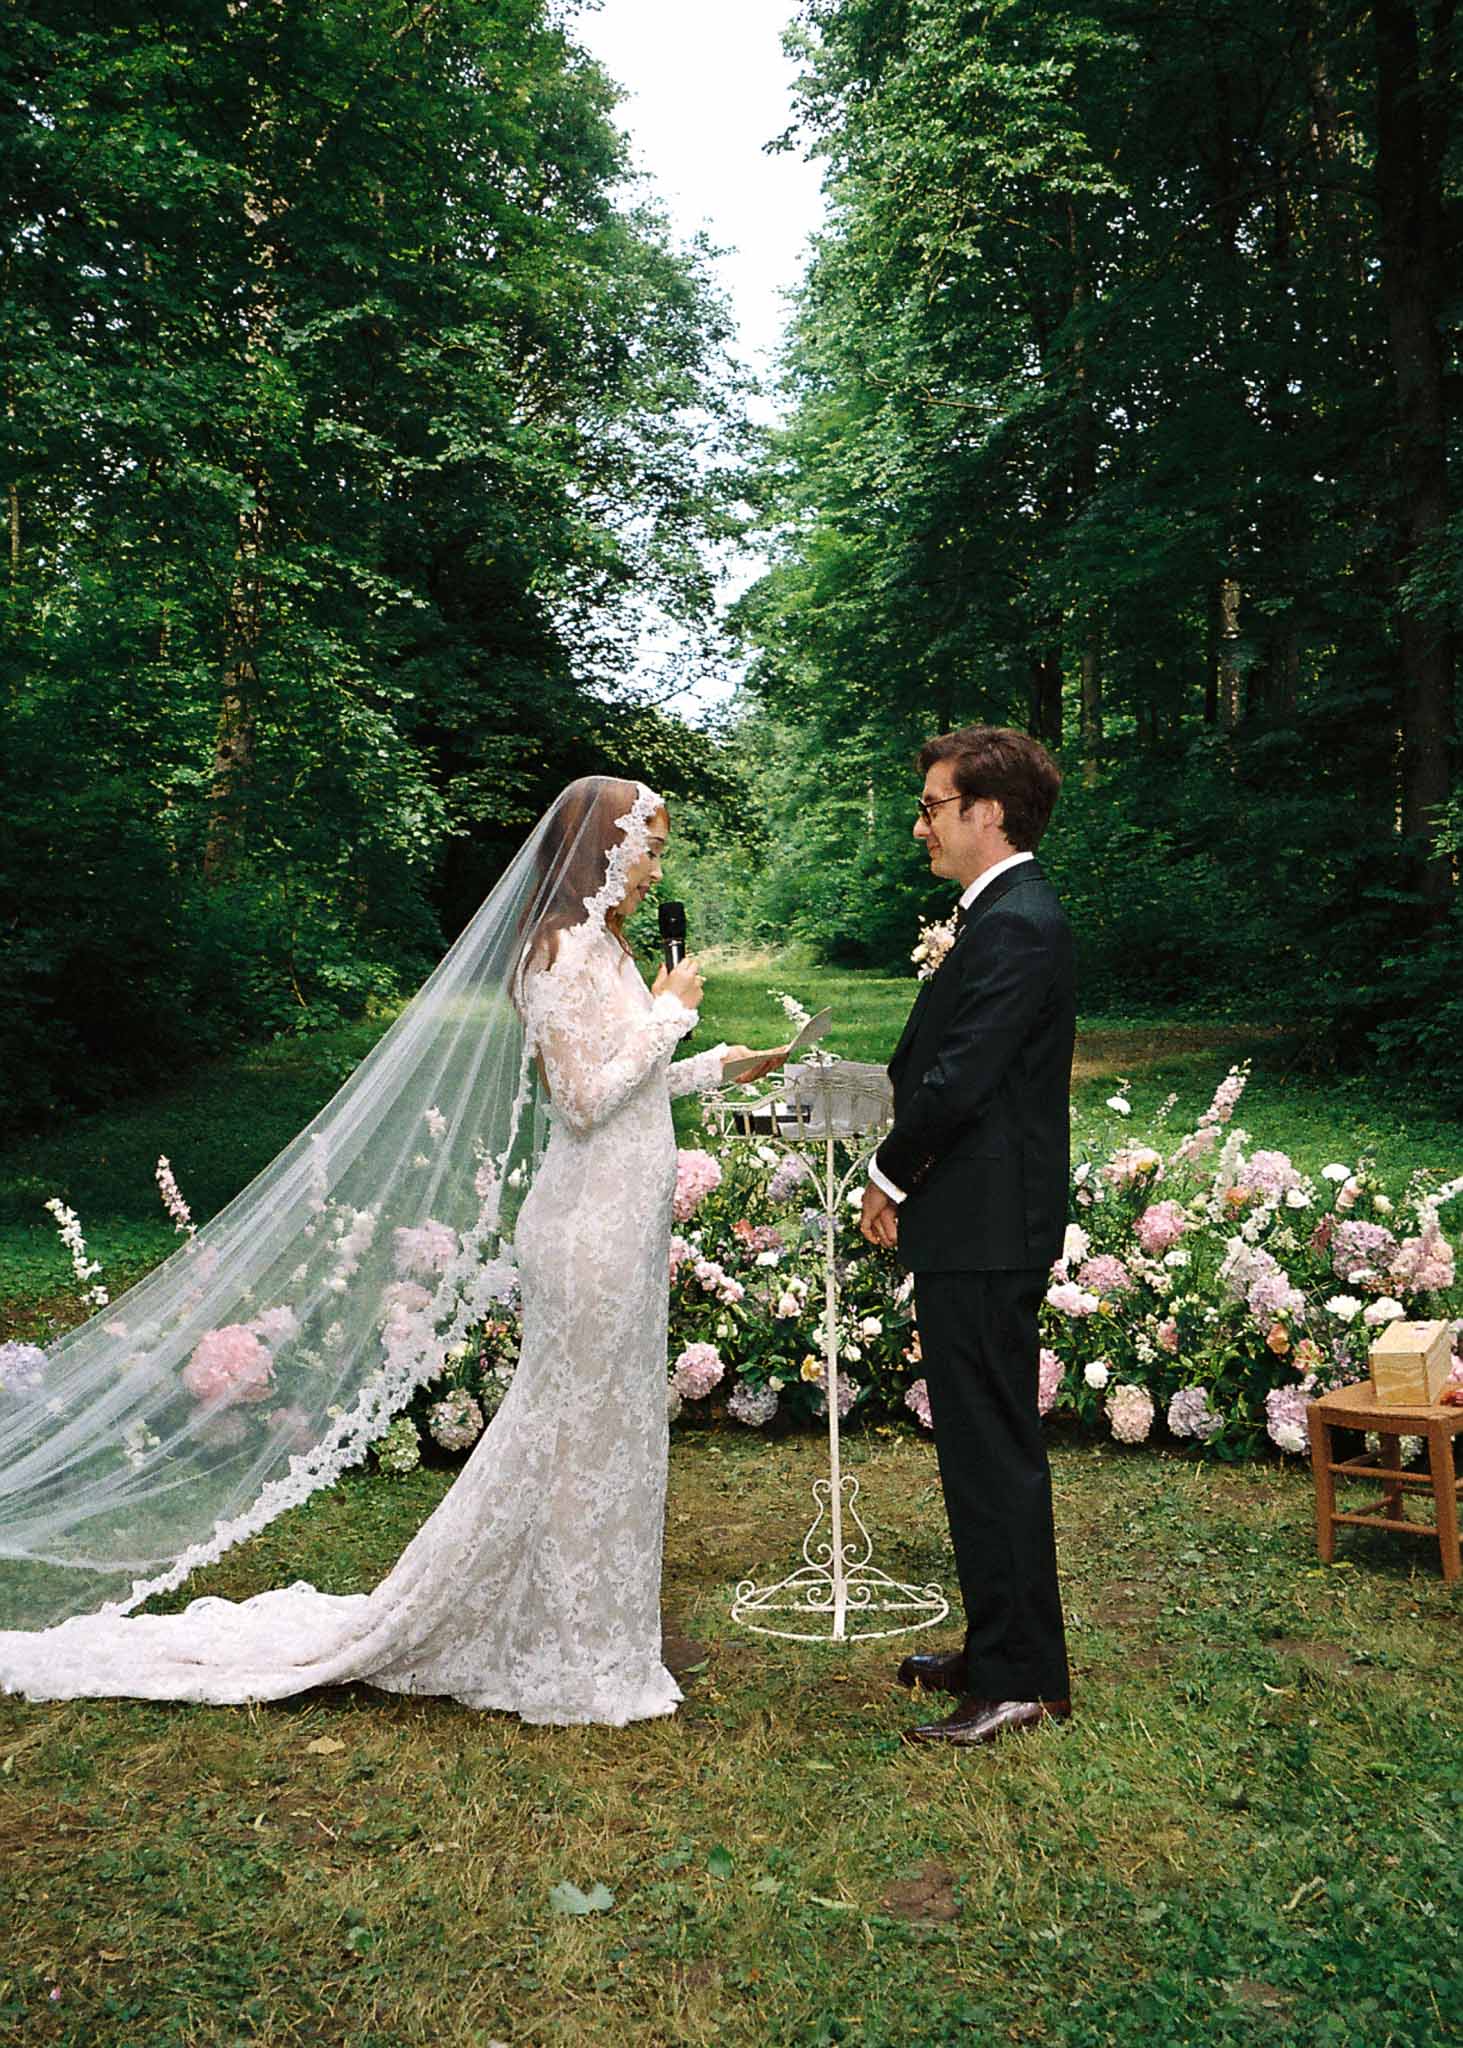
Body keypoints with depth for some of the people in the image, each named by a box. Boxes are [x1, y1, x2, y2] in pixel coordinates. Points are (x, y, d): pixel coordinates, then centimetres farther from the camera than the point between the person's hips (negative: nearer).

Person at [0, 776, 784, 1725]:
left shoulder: (601, 947, 14)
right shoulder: (566, 950, -16)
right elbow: (584, 1101, -21)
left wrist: (715, 1065, 19)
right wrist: (670, 1013, -13)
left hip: (623, 1226, 10)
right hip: (595, 1229, -10)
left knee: (605, 1425, 17)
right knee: (581, 1430, 1)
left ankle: (581, 1637, 32)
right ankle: (571, 1660, 17)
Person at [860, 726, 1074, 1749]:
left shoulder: (1016, 926, -17)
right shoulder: (1005, 915, 16)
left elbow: (956, 1079, -22)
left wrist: (891, 1177, -7)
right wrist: (907, 1177, 6)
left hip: (985, 1237, -11)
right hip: (983, 1226, 11)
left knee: (994, 1450, -2)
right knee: (987, 1445, 18)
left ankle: (1021, 1679, 10)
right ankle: (1000, 1652, 31)